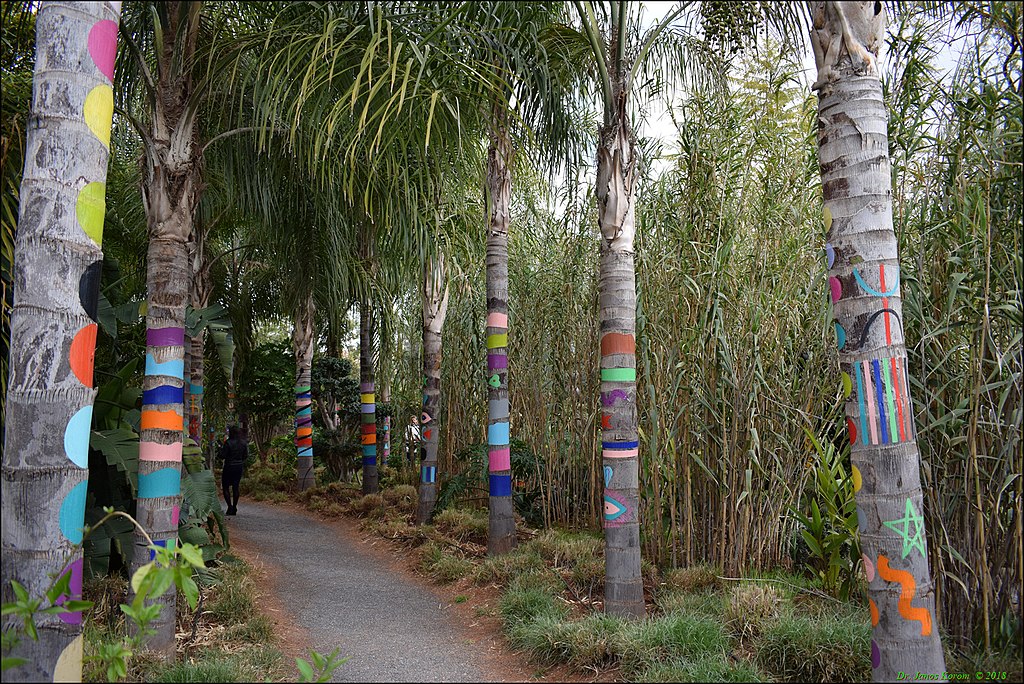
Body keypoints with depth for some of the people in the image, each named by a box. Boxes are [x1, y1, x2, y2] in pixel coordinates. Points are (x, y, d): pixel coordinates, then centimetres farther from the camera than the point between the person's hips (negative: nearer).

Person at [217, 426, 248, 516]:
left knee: (225, 487, 6)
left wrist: (221, 448, 5)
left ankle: (230, 507, -5)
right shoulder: (243, 443, 0)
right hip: (239, 467, 5)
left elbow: (222, 456, -12)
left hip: (229, 467, -5)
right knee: (235, 488, 11)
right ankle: (234, 508, 13)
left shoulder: (228, 443, -16)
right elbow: (246, 456, 7)